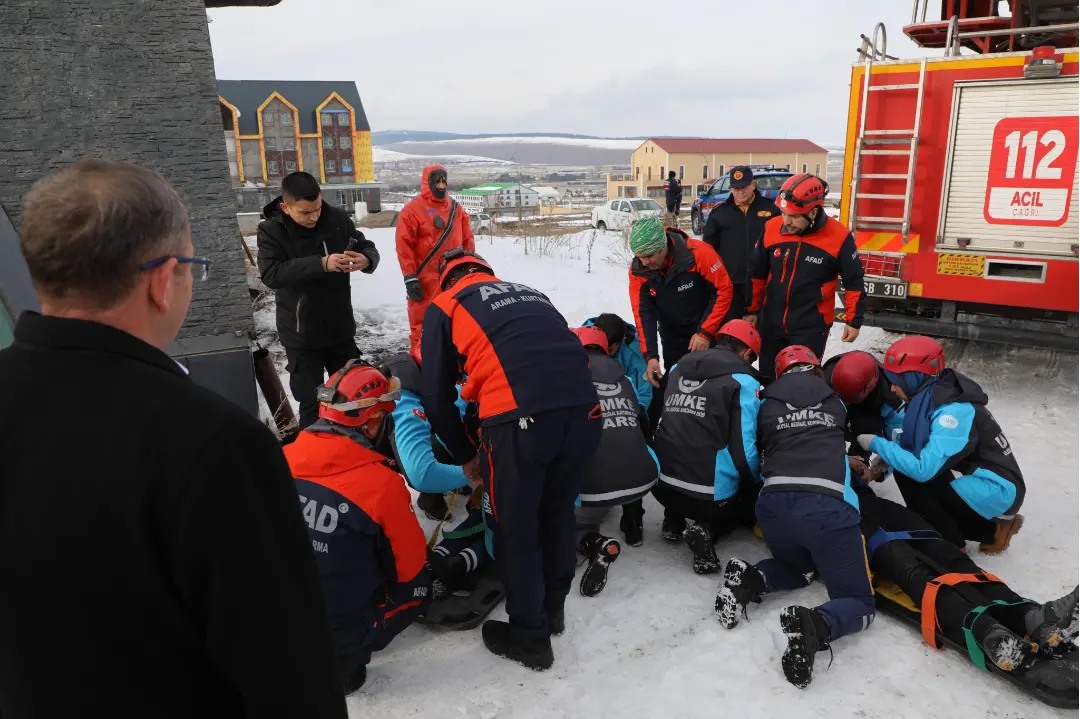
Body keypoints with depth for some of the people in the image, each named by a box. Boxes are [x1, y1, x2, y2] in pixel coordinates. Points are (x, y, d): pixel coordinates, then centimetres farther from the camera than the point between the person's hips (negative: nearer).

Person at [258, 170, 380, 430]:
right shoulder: (271, 230, -12)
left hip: (341, 327, 3)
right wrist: (321, 264, -36)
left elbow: (369, 248, 2)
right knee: (311, 401, 7)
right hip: (301, 334, -3)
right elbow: (271, 274, -25)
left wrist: (366, 259, -24)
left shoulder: (338, 219, -7)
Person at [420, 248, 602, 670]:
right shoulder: (530, 294, 30)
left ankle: (529, 637, 28)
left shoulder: (444, 305, 17)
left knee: (515, 530, 14)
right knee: (558, 514, 24)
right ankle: (553, 608, 43)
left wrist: (465, 455, 30)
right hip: (583, 409, 5)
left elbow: (437, 397, 17)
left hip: (520, 417, -5)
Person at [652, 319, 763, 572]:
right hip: (711, 495, -6)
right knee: (750, 500, 25)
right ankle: (709, 531, -2)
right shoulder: (743, 382, -8)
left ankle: (674, 520, 15)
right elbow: (744, 449, -11)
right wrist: (757, 488, 8)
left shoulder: (678, 369, 9)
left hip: (663, 485, 6)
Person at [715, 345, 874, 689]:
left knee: (799, 566, 32)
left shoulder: (767, 403, 19)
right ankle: (815, 625, -25)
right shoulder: (834, 401, 22)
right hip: (828, 503, -2)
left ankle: (751, 579, 0)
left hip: (775, 501, 2)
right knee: (859, 603, 9)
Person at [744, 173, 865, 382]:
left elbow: (853, 282, -3)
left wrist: (853, 320, 1)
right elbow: (757, 273, 6)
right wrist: (752, 309, 11)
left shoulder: (838, 237, -16)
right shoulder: (772, 228, -7)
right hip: (771, 321, 4)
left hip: (811, 326, -4)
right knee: (767, 378, 15)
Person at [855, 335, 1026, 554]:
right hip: (985, 482, 9)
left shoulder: (954, 411, -27)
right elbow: (911, 444, 11)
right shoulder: (932, 398, 0)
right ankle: (993, 528, 18)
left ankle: (950, 544, -1)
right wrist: (885, 460, -5)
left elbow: (923, 468, -32)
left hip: (999, 491, -9)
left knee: (910, 476, -22)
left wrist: (877, 444, -21)